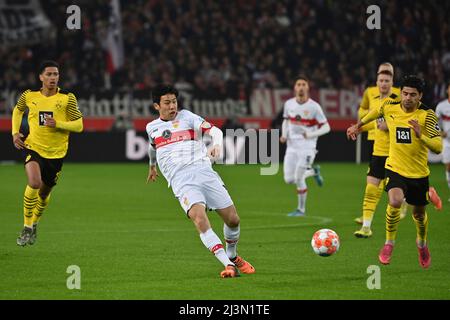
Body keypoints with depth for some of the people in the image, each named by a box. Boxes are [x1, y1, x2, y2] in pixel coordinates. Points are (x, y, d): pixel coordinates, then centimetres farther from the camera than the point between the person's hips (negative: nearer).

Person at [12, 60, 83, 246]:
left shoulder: (67, 98, -8)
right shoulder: (29, 96, -2)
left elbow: (79, 126, -8)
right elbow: (18, 110, 20)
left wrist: (57, 124, -23)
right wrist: (15, 132, 7)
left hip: (56, 153, 1)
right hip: (33, 147, -1)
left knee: (44, 192, 13)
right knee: (34, 183, -26)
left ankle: (34, 224, 43)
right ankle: (27, 228, -10)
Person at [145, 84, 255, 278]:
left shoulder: (187, 117, 12)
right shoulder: (152, 128, 18)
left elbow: (214, 130, 0)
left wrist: (217, 145, -22)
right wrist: (152, 166, 57)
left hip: (204, 172, 1)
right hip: (181, 180, -1)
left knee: (233, 219, -3)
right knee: (200, 219, -27)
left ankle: (232, 257, 27)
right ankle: (228, 265, -30)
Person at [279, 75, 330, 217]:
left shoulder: (314, 107, -10)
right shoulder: (289, 104, 2)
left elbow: (326, 127, -7)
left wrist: (311, 134, -22)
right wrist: (284, 135, 2)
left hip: (307, 147, -5)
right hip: (292, 146, 5)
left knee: (298, 179, -10)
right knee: (289, 179, 0)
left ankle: (301, 209, 8)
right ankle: (313, 171, 29)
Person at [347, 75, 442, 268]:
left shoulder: (427, 116, -15)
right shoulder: (390, 108, -8)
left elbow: (438, 148, -20)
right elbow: (376, 111, 18)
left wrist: (421, 136, -36)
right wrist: (359, 125, 28)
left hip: (419, 173, 0)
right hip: (395, 168, 0)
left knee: (419, 213, 16)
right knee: (395, 202, -28)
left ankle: (422, 243, 49)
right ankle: (389, 243, -6)